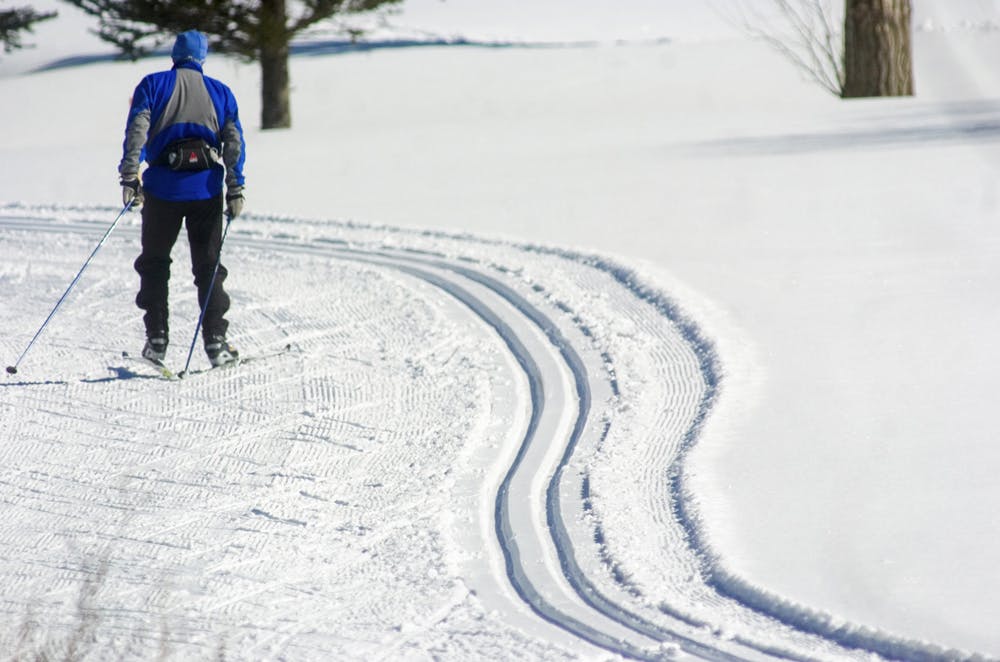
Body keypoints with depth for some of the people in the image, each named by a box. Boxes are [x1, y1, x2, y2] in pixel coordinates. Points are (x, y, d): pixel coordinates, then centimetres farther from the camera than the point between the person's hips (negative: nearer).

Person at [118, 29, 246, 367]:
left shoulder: (153, 85, 6)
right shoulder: (219, 92, 12)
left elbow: (136, 132, -7)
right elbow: (235, 142, 5)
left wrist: (129, 178, -10)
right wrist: (235, 191, 4)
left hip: (163, 185, -1)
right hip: (206, 187, 1)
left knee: (154, 263, 12)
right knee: (208, 266, 9)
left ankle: (157, 339, 6)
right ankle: (215, 342, 1)